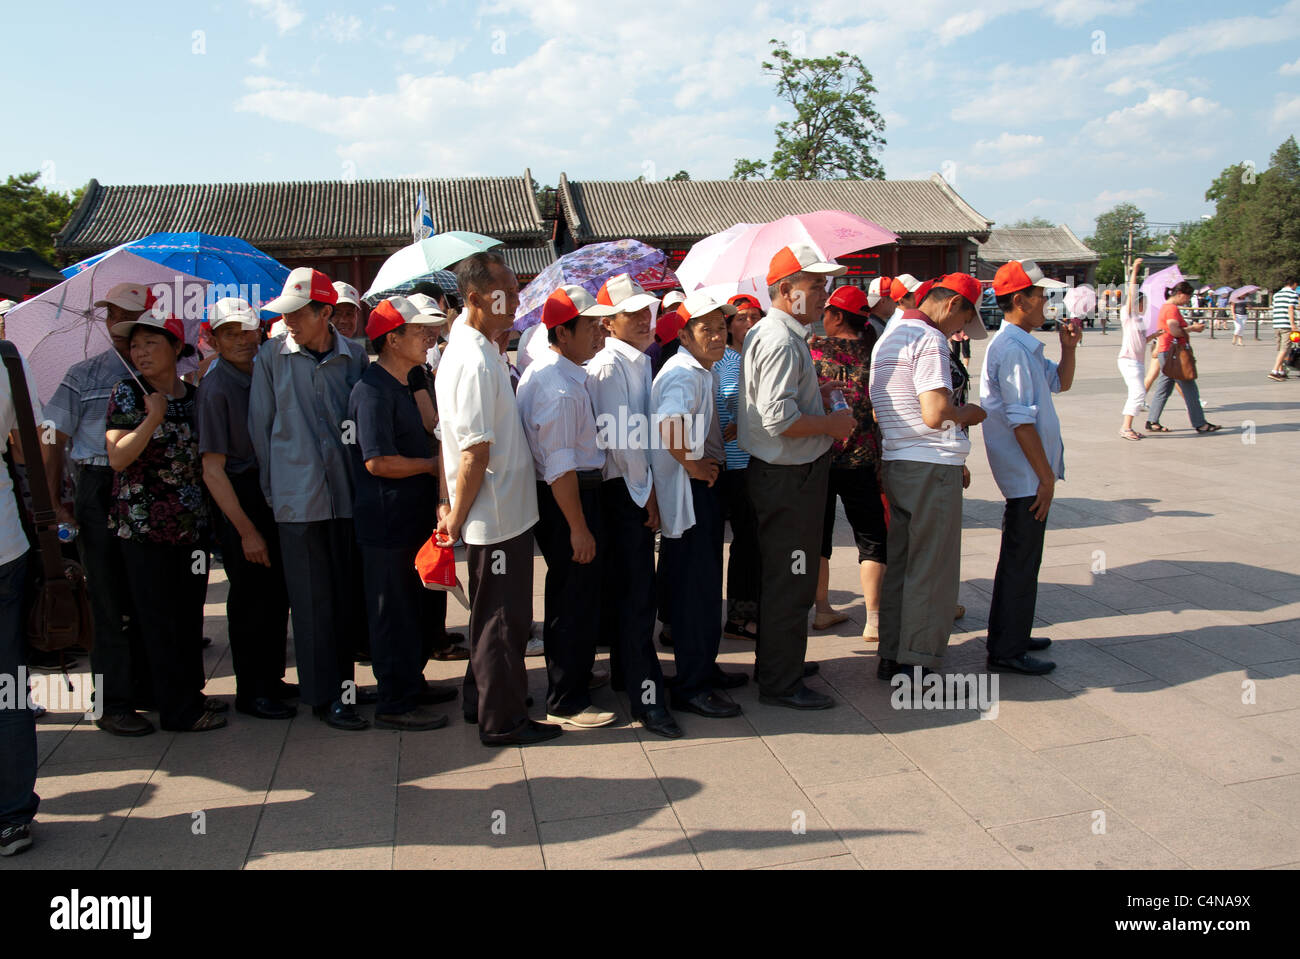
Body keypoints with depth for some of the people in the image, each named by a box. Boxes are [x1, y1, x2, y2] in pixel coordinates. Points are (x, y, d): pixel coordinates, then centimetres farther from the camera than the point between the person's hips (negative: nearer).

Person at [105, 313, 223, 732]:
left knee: (190, 614, 12)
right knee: (159, 618, 3)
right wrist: (153, 417, -17)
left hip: (193, 524, 5)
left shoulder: (195, 395, 8)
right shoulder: (127, 393, -4)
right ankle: (179, 709, 13)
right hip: (145, 525, -4)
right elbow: (118, 457, -14)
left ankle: (191, 693, 27)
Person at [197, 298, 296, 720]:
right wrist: (246, 530, -18)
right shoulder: (215, 389, -13)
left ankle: (272, 679, 30)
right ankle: (250, 692, 17)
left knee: (276, 594, 14)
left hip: (273, 495, 7)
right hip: (239, 500, -7)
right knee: (251, 598, 2)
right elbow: (212, 470, -16)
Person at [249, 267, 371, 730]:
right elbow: (261, 427, 3)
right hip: (299, 497, -2)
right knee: (313, 600, 3)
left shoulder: (353, 356, 2)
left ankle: (343, 680, 26)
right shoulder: (272, 356, -2)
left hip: (349, 494, 2)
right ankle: (323, 695, 14)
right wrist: (274, 489, 4)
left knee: (350, 594, 10)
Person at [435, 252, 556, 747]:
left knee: (494, 613, 21)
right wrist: (457, 516, -14)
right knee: (502, 618, 4)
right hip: (499, 515, -10)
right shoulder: (476, 361, -22)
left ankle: (480, 702, 36)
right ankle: (501, 720, 18)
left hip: (503, 510, 10)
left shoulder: (476, 348, 10)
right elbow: (475, 451, -24)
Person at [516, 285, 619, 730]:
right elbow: (560, 467, -25)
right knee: (577, 600, -1)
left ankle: (572, 673, 40)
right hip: (568, 498, -11)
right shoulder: (561, 388, -22)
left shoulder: (537, 371, 12)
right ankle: (566, 702, 10)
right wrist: (578, 527, -22)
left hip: (551, 496, 11)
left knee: (566, 596, 23)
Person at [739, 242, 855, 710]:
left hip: (791, 473, 11)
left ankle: (775, 662, 35)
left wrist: (816, 394, 13)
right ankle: (781, 683, 10)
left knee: (781, 578, 20)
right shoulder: (780, 341, -19)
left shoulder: (772, 333, 15)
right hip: (788, 476, -11)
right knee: (789, 582, -2)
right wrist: (831, 424, -14)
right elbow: (778, 419, -27)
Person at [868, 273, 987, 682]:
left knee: (899, 563, 14)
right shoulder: (930, 340, -14)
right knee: (931, 569, -1)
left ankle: (891, 656, 20)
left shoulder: (887, 338, 17)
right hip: (931, 467, -9)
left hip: (895, 463, 9)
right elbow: (935, 414, -24)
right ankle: (914, 665, 4)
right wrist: (969, 413, -2)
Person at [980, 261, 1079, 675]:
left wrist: (1068, 347, 6)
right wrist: (1045, 475, -19)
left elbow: (1060, 382, 25)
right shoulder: (1012, 349, -19)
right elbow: (1021, 420, -22)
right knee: (1021, 562, -4)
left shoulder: (1023, 345, 14)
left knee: (1019, 558, 18)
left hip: (1028, 474, 11)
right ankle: (1007, 651, 5)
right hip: (1027, 474, -11)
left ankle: (1009, 637, 29)